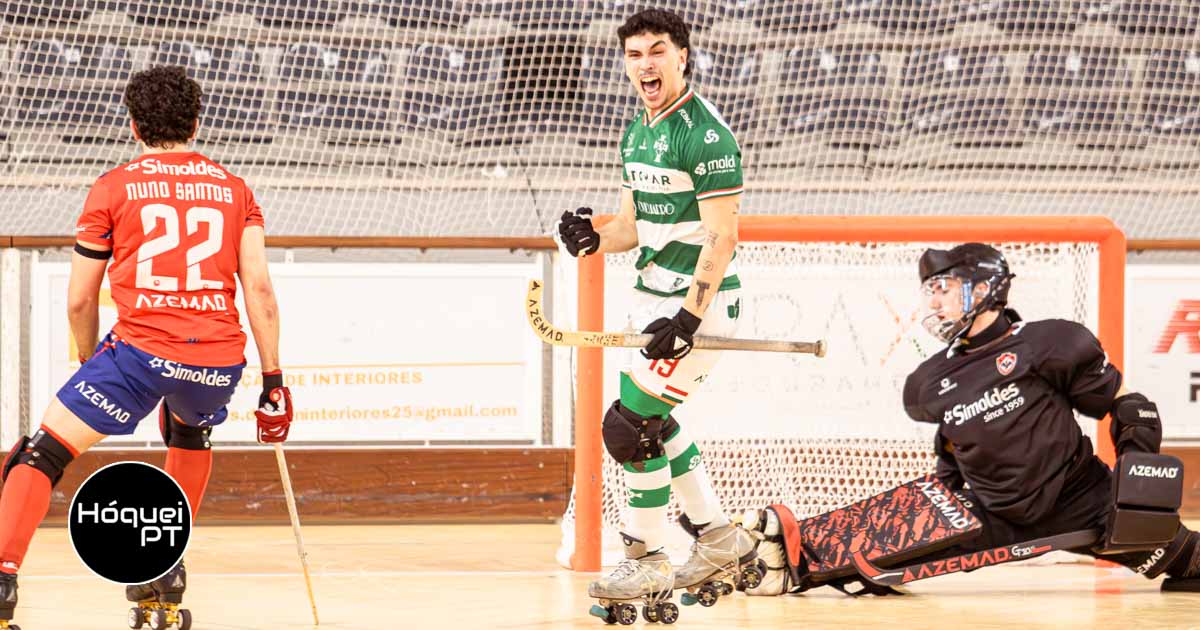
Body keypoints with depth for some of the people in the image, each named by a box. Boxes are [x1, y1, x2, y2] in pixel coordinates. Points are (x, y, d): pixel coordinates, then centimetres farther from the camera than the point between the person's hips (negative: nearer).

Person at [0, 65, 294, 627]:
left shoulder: (112, 188, 8)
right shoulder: (234, 190, 16)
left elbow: (80, 300, 10)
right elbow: (259, 288, 8)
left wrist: (91, 363, 27)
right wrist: (273, 380, 11)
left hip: (143, 349, -4)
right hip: (221, 359, 4)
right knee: (191, 430, 37)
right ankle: (167, 571, 32)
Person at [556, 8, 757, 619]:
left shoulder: (705, 132, -18)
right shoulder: (636, 133, 11)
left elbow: (722, 235, -21)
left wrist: (687, 316, -26)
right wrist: (594, 239, -4)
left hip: (701, 297, -10)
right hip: (654, 295, 10)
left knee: (631, 425, -9)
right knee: (651, 420, 18)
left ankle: (647, 561, 3)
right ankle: (717, 540, 31)